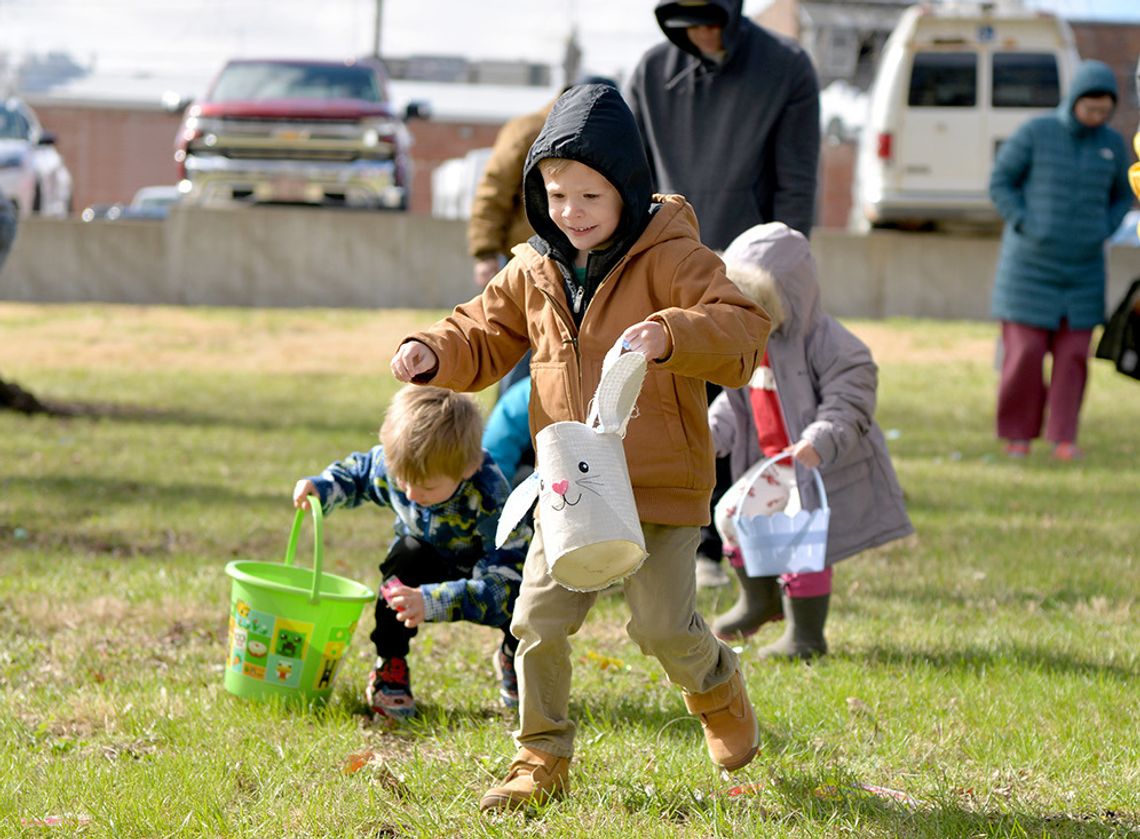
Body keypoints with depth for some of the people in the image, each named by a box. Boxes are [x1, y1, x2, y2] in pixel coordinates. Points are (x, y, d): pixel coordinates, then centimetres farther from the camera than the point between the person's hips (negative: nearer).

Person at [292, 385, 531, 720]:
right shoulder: (392, 464, -26)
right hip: (430, 563, 3)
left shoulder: (489, 497, -41)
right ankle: (390, 667, -15)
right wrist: (321, 487, -22)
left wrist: (431, 602, -56)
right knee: (407, 556, -32)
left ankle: (513, 658, 5)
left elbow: (499, 586, -44)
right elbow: (356, 473, 0)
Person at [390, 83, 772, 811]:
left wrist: (672, 335, -38)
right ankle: (543, 759, 11)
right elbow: (484, 340, 19)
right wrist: (435, 355, -3)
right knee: (540, 619, -3)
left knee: (662, 622, -5)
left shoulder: (668, 259, -11)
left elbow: (742, 329, -20)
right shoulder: (535, 272, 6)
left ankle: (718, 690, 29)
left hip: (662, 483, -5)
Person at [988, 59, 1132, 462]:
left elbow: (1121, 196, 17)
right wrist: (1025, 225, -12)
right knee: (1025, 350, -5)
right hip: (1030, 265, -3)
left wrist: (1104, 231, 0)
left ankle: (1064, 439, 5)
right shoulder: (1035, 133, -8)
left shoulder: (1112, 144, 3)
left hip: (1082, 269, 3)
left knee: (1073, 354, -1)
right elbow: (1000, 181, -3)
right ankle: (1018, 434, 10)